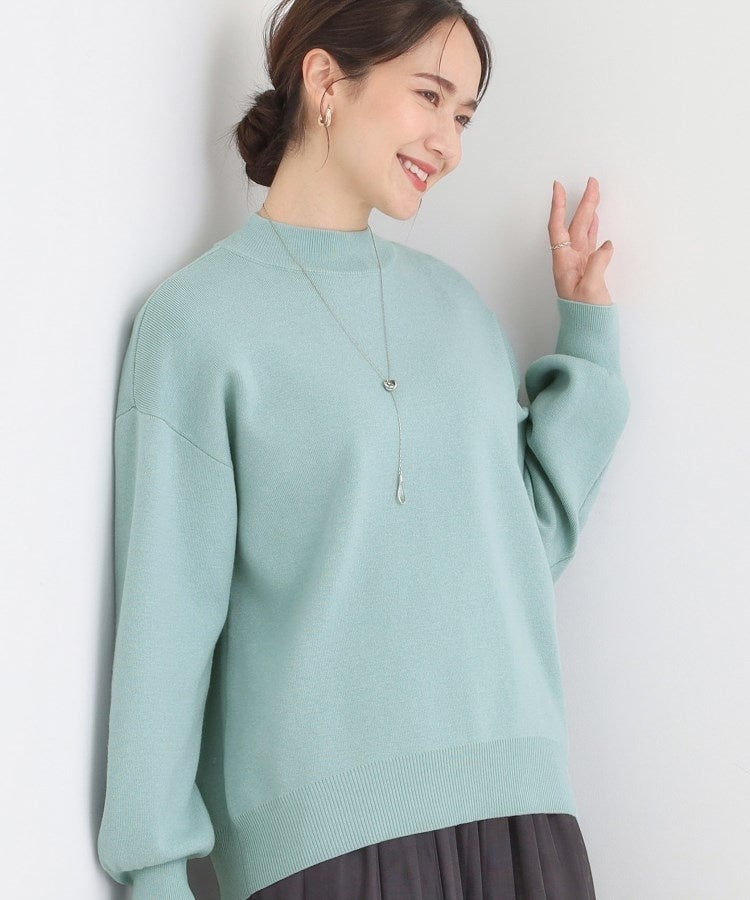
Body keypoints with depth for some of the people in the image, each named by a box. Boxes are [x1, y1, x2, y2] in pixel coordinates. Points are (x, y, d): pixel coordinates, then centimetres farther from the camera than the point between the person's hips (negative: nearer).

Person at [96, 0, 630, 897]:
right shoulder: (198, 318, -5)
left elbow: (532, 540, 9)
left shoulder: (453, 301, 11)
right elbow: (166, 609, -6)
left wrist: (588, 332, 7)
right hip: (321, 822, -5)